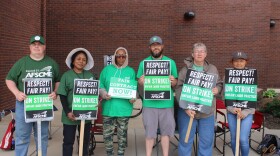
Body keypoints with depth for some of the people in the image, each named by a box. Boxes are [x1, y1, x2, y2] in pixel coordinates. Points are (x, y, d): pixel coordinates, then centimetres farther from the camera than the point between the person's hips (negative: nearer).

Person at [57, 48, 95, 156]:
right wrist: (67, 112, -16)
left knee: (85, 140, 15)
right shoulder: (66, 75, -5)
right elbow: (62, 95, -7)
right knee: (68, 141, 7)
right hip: (71, 115, -3)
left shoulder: (89, 75, 5)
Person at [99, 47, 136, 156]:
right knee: (107, 134, 4)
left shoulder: (131, 71, 7)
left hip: (124, 108, 0)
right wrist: (104, 94, -13)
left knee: (122, 134, 11)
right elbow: (100, 86, 7)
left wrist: (133, 97, -9)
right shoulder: (107, 69, 6)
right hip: (109, 107, 0)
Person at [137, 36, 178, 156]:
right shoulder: (143, 63, 5)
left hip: (166, 103, 0)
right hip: (149, 103, 0)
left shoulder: (171, 62, 6)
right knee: (149, 132, 7)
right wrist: (141, 82, -15)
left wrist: (173, 81, -15)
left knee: (165, 131, 9)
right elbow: (139, 81, 8)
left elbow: (176, 82, 8)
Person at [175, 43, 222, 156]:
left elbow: (219, 84, 17)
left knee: (206, 140, 10)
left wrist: (217, 89, -9)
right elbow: (179, 89, -8)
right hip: (187, 110, -2)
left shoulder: (212, 69, 8)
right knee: (185, 140, 7)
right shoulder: (185, 70, -1)